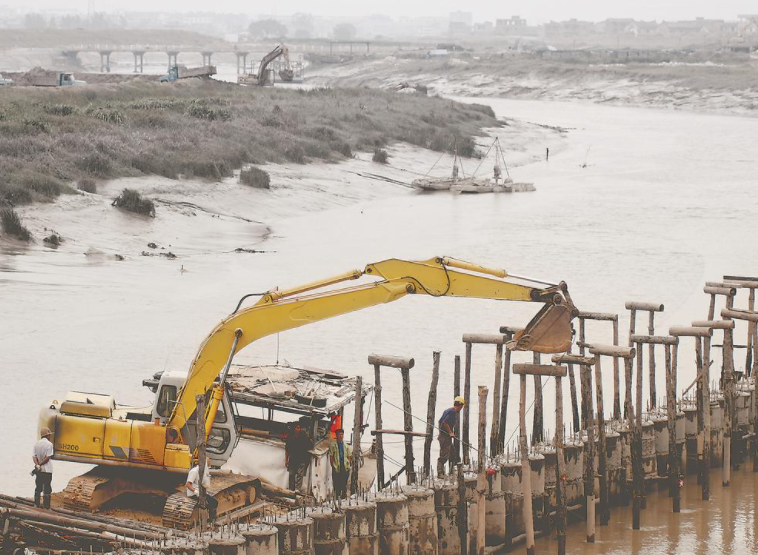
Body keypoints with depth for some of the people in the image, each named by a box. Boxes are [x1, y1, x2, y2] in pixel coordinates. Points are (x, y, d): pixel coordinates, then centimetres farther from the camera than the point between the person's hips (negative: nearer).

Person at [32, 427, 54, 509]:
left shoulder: (36, 444, 6)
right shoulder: (49, 444, -11)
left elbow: (34, 456, -2)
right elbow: (48, 457, -15)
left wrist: (37, 464, -13)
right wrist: (40, 464, -8)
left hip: (39, 470, 5)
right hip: (47, 470, -5)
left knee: (38, 488, 14)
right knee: (47, 489, -1)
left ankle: (36, 504, 16)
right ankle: (46, 506, -2)